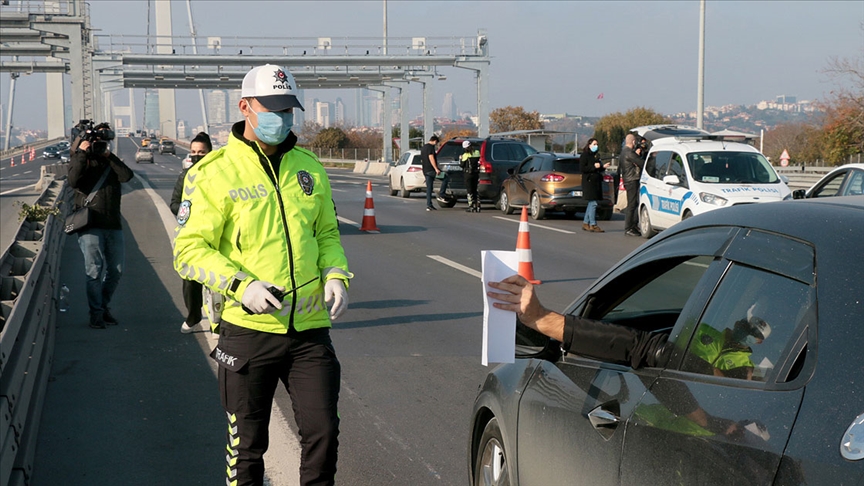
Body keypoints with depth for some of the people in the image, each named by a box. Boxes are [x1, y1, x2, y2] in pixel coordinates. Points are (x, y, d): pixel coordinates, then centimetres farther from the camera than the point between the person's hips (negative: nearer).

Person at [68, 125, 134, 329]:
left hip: (113, 224, 4)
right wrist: (82, 153, -15)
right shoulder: (80, 160, 4)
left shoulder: (111, 161, 14)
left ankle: (104, 306, 25)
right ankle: (96, 313, 1)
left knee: (116, 270, 8)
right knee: (95, 270, -8)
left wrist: (109, 156, -9)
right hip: (90, 226, -4)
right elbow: (74, 181, -17)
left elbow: (127, 175, -5)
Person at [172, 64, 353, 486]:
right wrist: (242, 285, -21)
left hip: (309, 329, 3)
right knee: (248, 443, 8)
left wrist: (336, 275, -1)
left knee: (323, 431, 0)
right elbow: (189, 250, -9)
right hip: (249, 329, -3)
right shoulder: (215, 173, -6)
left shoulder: (309, 168, 9)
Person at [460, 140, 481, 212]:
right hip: (476, 173, 6)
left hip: (468, 174, -6)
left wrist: (460, 158, 10)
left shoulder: (466, 155, -11)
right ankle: (477, 207, 14)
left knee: (470, 191, -2)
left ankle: (471, 207, -5)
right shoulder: (477, 152, 5)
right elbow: (479, 162, 10)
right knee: (475, 190, 15)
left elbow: (462, 165, -5)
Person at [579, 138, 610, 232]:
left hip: (596, 182, 9)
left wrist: (603, 167, 6)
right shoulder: (584, 155, -6)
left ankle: (585, 223, 17)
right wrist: (594, 166, -19)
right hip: (589, 182, -9)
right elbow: (582, 168, -15)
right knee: (593, 203, -12)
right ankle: (593, 225, -12)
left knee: (591, 203, 10)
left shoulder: (595, 156, 19)